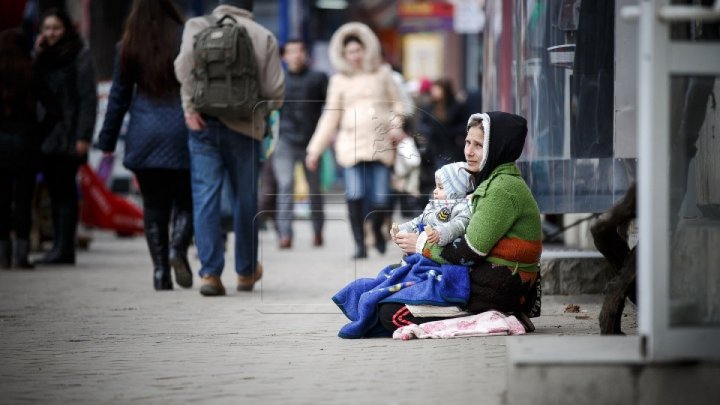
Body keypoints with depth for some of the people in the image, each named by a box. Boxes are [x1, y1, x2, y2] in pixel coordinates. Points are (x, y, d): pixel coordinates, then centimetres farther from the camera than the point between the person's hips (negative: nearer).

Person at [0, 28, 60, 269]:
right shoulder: (31, 74, -1)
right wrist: (38, 134, 3)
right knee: (23, 199, 3)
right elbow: (53, 110, -5)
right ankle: (21, 253, -2)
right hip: (25, 143, 0)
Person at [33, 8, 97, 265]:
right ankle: (59, 248, 9)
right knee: (55, 191, 7)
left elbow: (88, 98, -8)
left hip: (68, 135, -6)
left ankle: (63, 249, -9)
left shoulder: (80, 56, -3)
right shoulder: (44, 56, 16)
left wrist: (83, 136, -15)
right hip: (46, 135, 6)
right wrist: (37, 56, 0)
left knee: (65, 191, -8)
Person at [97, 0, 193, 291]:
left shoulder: (128, 48, 3)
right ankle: (178, 248, -17)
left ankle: (160, 270, 2)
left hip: (144, 136, 2)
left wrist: (108, 141, 13)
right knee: (185, 201, 9)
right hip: (182, 135, -1)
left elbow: (119, 97, 7)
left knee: (154, 205, 8)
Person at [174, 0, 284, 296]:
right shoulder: (263, 37, 3)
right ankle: (246, 271, 25)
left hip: (204, 125, 0)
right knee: (245, 199, 14)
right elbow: (275, 91, 0)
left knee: (205, 197, 1)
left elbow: (184, 67, -16)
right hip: (244, 128, 0)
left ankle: (210, 273, -8)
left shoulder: (197, 26, 1)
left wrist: (191, 108, -10)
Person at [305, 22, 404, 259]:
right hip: (351, 143, 0)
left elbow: (396, 103, 17)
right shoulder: (339, 80, 13)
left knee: (380, 198, -4)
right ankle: (359, 243, -10)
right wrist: (314, 150, 10)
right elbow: (330, 117, 14)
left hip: (381, 142, 0)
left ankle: (377, 231, 25)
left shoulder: (382, 73, 15)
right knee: (355, 193, -16)